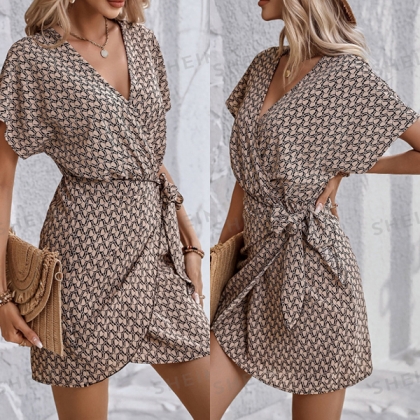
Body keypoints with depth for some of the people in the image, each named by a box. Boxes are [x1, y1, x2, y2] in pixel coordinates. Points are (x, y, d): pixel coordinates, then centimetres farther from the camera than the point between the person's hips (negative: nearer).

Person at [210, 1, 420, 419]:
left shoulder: (348, 72, -9)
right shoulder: (265, 65, 11)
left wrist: (348, 169, -7)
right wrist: (222, 247, 15)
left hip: (312, 270, -6)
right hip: (257, 263, 6)